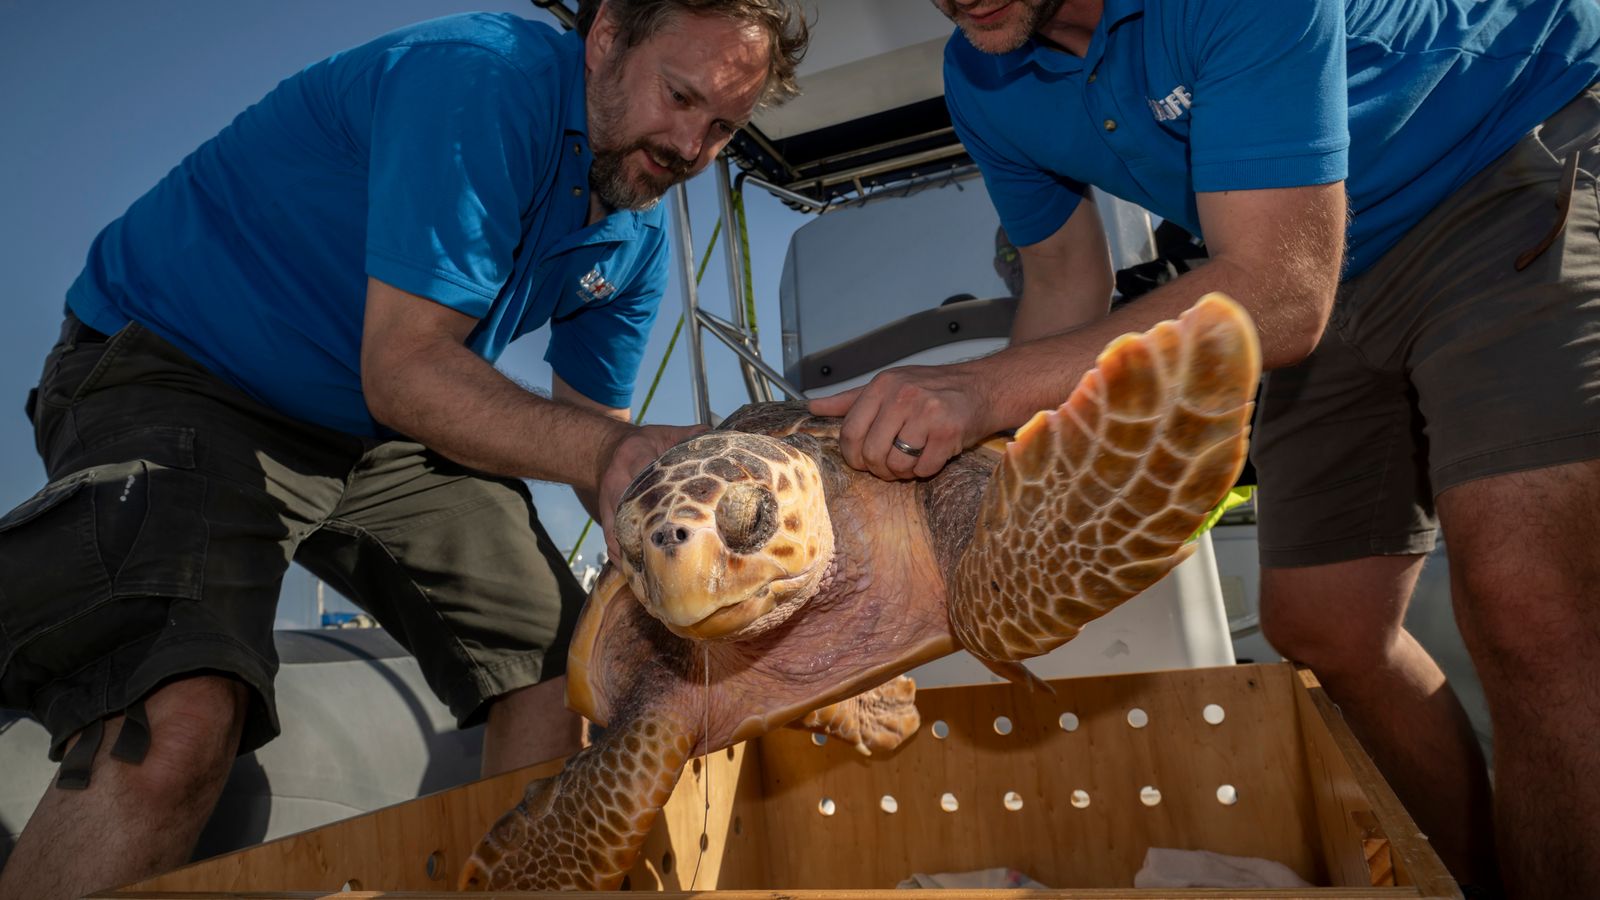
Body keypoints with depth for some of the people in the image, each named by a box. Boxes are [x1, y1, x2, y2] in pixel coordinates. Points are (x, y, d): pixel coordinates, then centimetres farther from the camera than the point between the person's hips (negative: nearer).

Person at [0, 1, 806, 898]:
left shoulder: (639, 236, 2)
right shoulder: (487, 80, -23)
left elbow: (590, 421, 6)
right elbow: (404, 371, -28)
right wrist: (604, 451, -40)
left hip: (383, 435, 7)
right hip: (178, 370, -7)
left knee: (574, 671, -2)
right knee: (173, 718, -31)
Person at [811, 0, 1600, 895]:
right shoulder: (982, 83, -8)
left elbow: (1281, 299, -35)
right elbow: (1066, 291, 2)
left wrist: (989, 388, -40)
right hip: (1344, 267, 6)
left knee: (1523, 601, -25)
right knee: (1320, 626, 5)